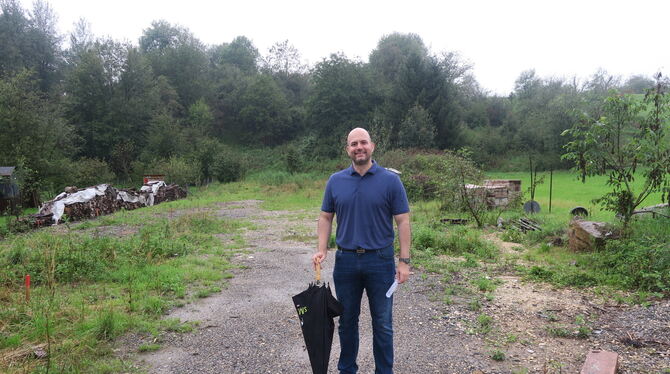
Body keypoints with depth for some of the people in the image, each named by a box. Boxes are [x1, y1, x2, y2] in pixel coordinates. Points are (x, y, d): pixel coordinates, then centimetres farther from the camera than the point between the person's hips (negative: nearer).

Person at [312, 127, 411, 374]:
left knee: (382, 323, 9)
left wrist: (404, 261, -10)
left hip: (380, 261, -2)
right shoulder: (335, 181, 2)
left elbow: (403, 221, -6)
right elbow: (326, 217, 8)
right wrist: (322, 250, -5)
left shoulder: (390, 181, -6)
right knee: (347, 320, 15)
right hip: (345, 261, 3)